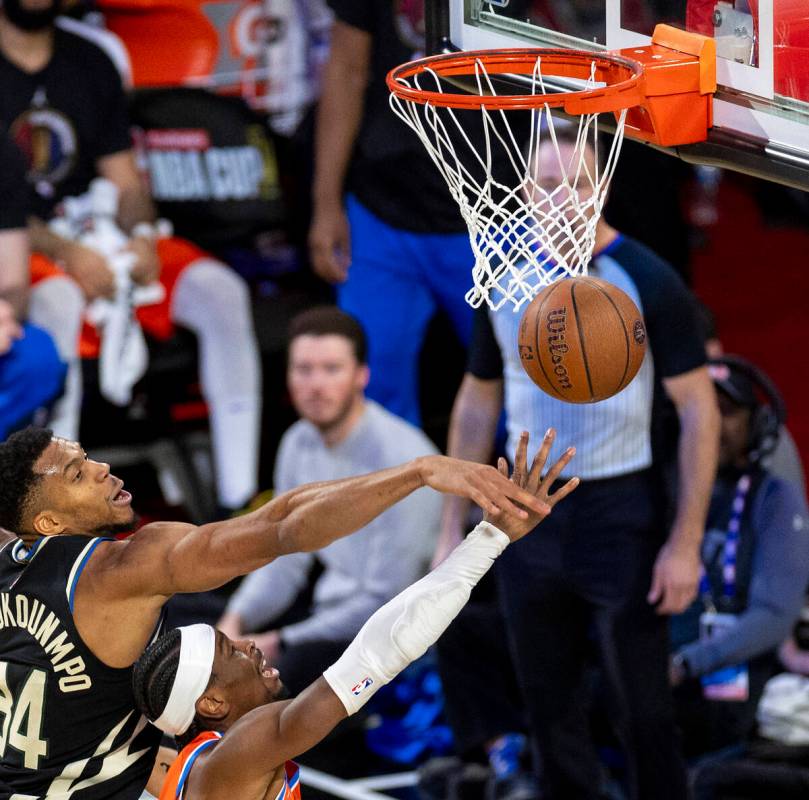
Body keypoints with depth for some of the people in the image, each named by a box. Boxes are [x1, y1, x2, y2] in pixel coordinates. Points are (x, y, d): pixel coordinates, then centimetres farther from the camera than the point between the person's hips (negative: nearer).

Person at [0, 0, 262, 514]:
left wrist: (141, 236, -10)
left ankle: (239, 498, -19)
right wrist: (66, 254, -23)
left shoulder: (91, 63, 13)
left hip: (93, 237, 6)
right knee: (57, 303, -40)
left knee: (220, 290, -18)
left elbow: (126, 182, 12)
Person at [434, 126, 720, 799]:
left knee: (643, 714, -3)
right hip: (528, 511, 4)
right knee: (551, 710, 12)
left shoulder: (648, 282, -9)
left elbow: (700, 412, -8)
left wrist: (687, 541, -14)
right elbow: (476, 405, 14)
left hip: (621, 513, -4)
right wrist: (453, 528, 11)